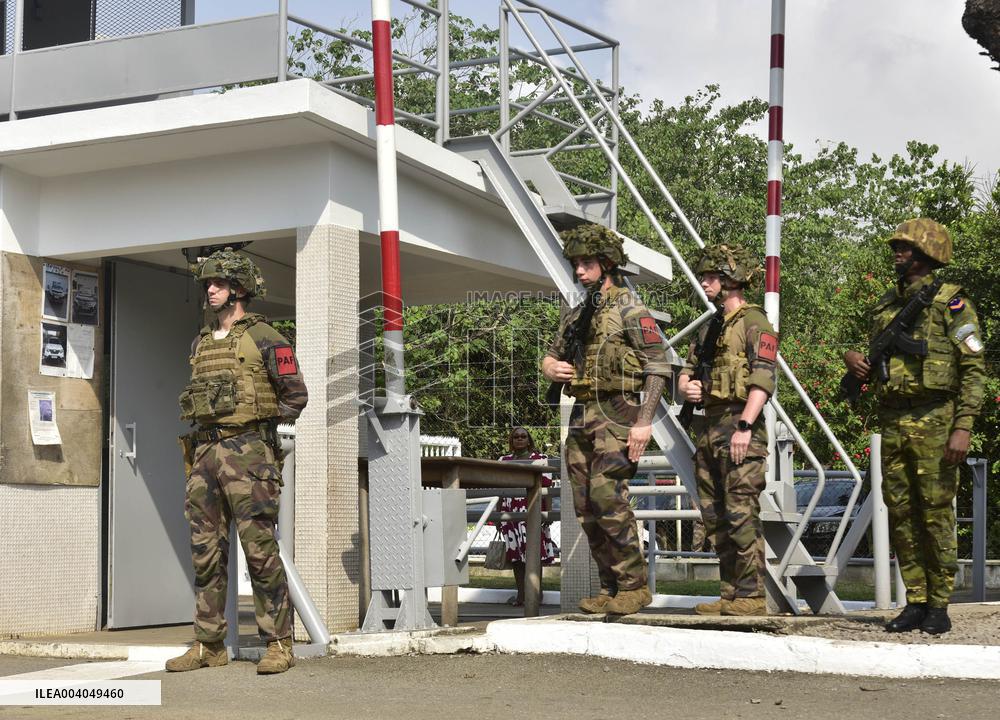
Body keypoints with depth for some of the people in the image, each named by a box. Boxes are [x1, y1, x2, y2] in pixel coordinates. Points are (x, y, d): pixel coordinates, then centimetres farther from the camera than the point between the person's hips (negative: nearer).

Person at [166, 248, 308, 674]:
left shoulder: (263, 338, -2)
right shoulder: (201, 343, 18)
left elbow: (295, 395, -2)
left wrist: (259, 425, -2)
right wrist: (197, 444, 14)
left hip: (247, 451, -7)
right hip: (204, 451, 7)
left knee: (259, 548, -9)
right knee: (205, 550, 7)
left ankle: (279, 643, -4)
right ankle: (208, 645, 13)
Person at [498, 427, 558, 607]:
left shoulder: (539, 459, 4)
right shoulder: (504, 461, 15)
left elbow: (547, 487, 0)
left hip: (532, 510, -4)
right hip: (511, 511, 4)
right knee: (515, 554, 4)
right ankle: (521, 594, 10)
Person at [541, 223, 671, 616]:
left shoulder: (629, 308, -5)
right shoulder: (576, 314, 18)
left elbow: (658, 366, -9)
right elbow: (551, 356, 28)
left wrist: (644, 421, -17)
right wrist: (552, 368, 2)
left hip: (616, 414, -8)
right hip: (581, 417, 8)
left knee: (607, 496, -18)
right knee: (586, 507, 5)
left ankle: (634, 586, -9)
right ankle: (610, 589, 12)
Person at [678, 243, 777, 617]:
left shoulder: (754, 321, -5)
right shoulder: (710, 326, 22)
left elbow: (763, 379, -15)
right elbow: (687, 369, 26)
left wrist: (745, 426, -23)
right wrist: (687, 386, 2)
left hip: (740, 426, -9)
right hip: (710, 427, 9)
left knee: (741, 515, -11)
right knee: (715, 518, 9)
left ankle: (751, 596, -9)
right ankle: (730, 595, 14)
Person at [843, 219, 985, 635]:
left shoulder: (950, 302, -3)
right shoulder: (886, 306, 16)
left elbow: (974, 369, -8)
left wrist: (963, 427, -16)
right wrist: (853, 360, 4)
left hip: (934, 423, -6)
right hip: (892, 424, 6)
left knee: (936, 514, -3)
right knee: (901, 516, 7)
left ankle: (939, 606, 4)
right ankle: (915, 602, 15)